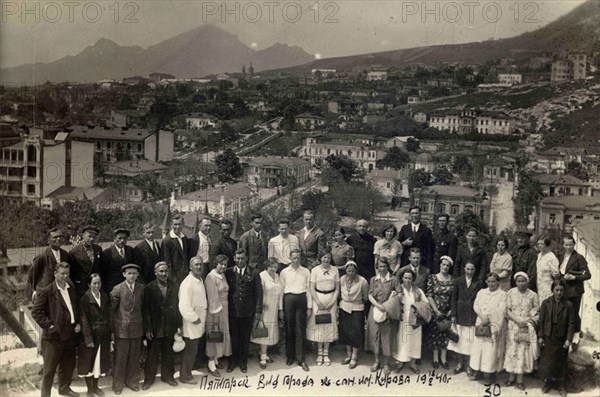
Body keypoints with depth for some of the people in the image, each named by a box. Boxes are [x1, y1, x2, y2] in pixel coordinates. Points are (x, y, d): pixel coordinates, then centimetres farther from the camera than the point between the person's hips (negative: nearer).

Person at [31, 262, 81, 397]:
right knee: (49, 369, 3)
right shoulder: (46, 291, -11)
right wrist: (48, 325, -17)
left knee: (68, 365, 18)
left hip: (70, 334, 6)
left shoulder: (72, 290, 10)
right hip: (54, 336, -6)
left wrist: (78, 323, 8)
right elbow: (36, 311, -13)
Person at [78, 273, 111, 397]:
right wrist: (88, 339, -17)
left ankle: (95, 386, 29)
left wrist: (110, 333, 2)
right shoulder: (85, 299, -12)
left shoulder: (105, 297, 4)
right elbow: (84, 320, -14)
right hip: (91, 335, -5)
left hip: (103, 336, 5)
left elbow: (108, 316, 7)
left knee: (100, 361, 14)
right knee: (88, 362, 7)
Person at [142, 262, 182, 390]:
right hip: (154, 328, -2)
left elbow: (177, 307, 4)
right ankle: (149, 378, 24)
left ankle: (168, 376, 29)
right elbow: (146, 310, -7)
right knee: (152, 354, 9)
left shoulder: (174, 287, 2)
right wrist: (147, 329, -11)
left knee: (168, 354, 12)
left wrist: (179, 326, 1)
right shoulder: (149, 288, -7)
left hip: (170, 327, 2)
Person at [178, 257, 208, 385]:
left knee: (193, 350, 18)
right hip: (191, 324, -9)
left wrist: (206, 305, 6)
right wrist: (194, 319, -20)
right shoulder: (187, 283, -22)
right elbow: (184, 306, -28)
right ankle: (185, 376, 18)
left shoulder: (200, 280, 9)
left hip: (199, 323, 9)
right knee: (190, 351, 3)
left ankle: (187, 372, 32)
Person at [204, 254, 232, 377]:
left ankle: (215, 358, 29)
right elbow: (213, 297, -19)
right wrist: (215, 314, -19)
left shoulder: (223, 275, 8)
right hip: (215, 309, -8)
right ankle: (211, 365, 9)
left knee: (221, 335, 15)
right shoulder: (211, 277, -16)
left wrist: (224, 310, 8)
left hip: (224, 309, 8)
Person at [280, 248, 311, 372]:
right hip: (288, 299, 0)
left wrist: (309, 306, 2)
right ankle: (289, 356, 20)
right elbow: (281, 290, 6)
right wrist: (281, 308, 3)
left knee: (301, 330, 1)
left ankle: (301, 359, 6)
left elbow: (308, 289, 8)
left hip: (302, 299, 0)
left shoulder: (306, 271, 9)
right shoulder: (284, 272, 8)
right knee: (289, 329, 6)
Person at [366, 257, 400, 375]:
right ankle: (377, 361, 19)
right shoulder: (373, 280, 7)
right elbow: (370, 295, 3)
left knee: (387, 336, 1)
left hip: (388, 312, -2)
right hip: (375, 311, 2)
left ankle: (386, 363, 13)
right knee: (375, 335, 4)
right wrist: (378, 305, -13)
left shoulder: (393, 280, 0)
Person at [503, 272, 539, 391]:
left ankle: (520, 379, 11)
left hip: (527, 328, 0)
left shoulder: (533, 295, 0)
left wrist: (529, 321, -14)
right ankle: (511, 377, 13)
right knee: (512, 351, 2)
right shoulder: (511, 293, 0)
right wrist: (518, 320, -15)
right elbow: (507, 310, -2)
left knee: (523, 352, 3)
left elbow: (537, 312, 2)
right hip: (513, 326, 0)